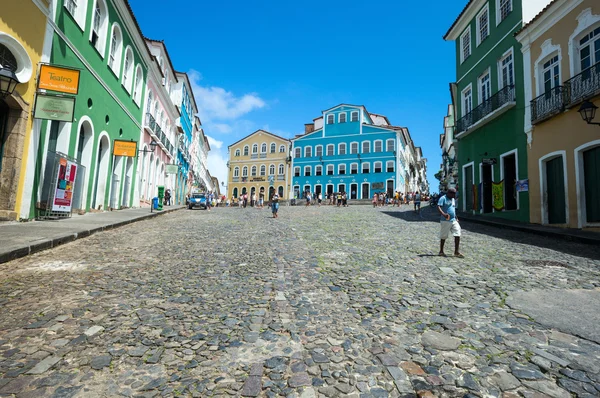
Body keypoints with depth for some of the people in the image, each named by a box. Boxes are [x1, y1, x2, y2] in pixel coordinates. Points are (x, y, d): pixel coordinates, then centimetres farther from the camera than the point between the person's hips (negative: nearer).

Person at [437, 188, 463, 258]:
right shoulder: (443, 198, -9)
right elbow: (438, 207, -21)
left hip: (453, 221, 7)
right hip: (445, 221, -7)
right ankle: (441, 251, 17)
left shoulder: (453, 199, 17)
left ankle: (456, 252, 3)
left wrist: (456, 217, 22)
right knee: (443, 236, 3)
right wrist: (443, 214, -37)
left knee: (457, 235, -3)